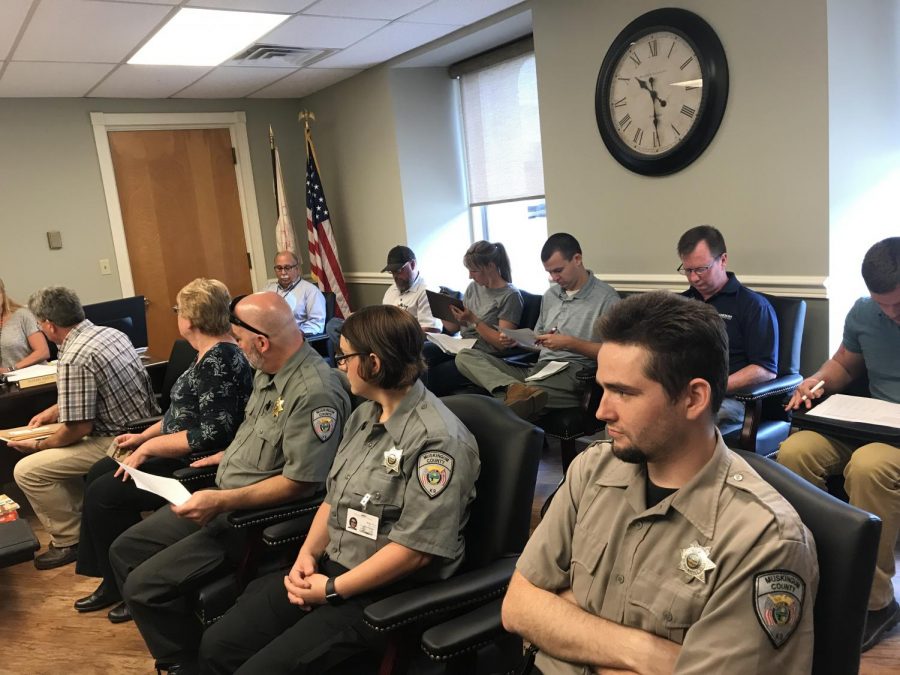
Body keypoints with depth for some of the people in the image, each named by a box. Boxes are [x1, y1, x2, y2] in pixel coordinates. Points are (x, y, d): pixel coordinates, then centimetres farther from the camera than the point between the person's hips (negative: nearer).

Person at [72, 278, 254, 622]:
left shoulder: (219, 361, -24)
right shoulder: (210, 354, 8)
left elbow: (215, 433, -29)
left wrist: (149, 447, -20)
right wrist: (143, 436, 12)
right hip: (183, 456, 11)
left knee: (103, 493, -10)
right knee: (99, 473, 15)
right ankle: (113, 581, 22)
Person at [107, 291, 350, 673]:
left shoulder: (315, 392, -26)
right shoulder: (268, 371, 3)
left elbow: (300, 482, -25)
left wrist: (222, 502, -25)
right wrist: (230, 456, 12)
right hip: (221, 498, 10)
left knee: (144, 584, -13)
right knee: (124, 550, 11)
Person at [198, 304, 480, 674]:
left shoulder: (438, 439, -21)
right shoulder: (365, 414, 7)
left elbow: (416, 549, -23)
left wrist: (333, 590, -16)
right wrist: (308, 554, -3)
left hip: (387, 593, -8)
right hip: (329, 567, 8)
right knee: (218, 645, 0)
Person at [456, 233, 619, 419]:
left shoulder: (606, 297, -1)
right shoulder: (551, 294, 23)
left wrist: (569, 343, -13)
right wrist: (517, 339, 7)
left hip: (571, 371, -9)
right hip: (536, 368, 9)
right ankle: (518, 389, -38)